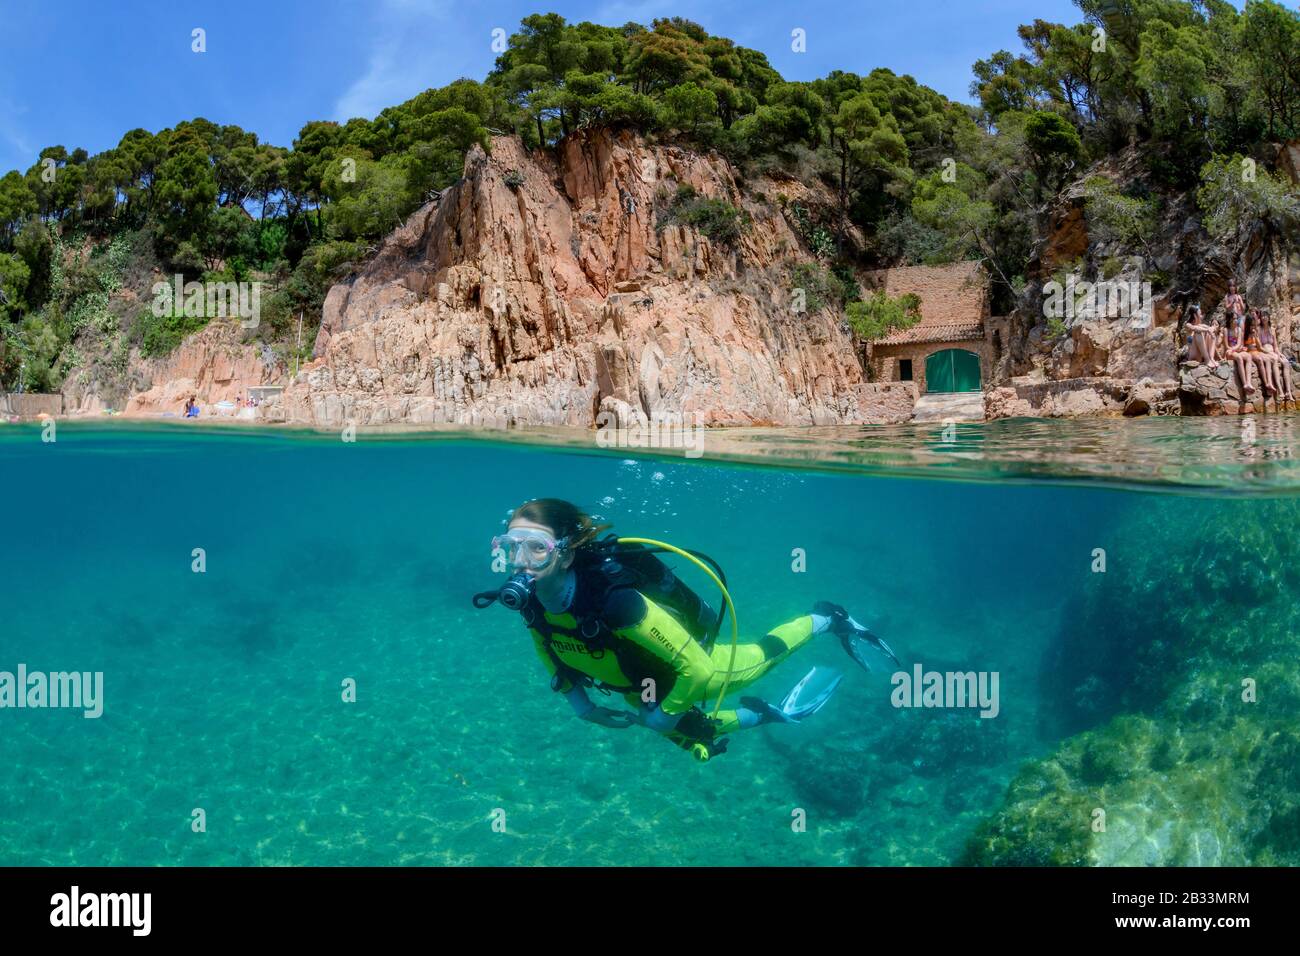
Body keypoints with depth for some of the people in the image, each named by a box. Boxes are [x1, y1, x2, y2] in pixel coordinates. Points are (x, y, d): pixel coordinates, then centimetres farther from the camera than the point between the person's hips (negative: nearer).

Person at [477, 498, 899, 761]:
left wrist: (664, 715, -26)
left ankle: (826, 619, 46)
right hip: (638, 685, 6)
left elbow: (698, 669, -40)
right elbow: (546, 645, 0)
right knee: (693, 742, 28)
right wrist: (577, 700, -2)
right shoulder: (527, 598, -26)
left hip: (689, 667, -6)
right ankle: (763, 714, 49)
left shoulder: (612, 598, -47)